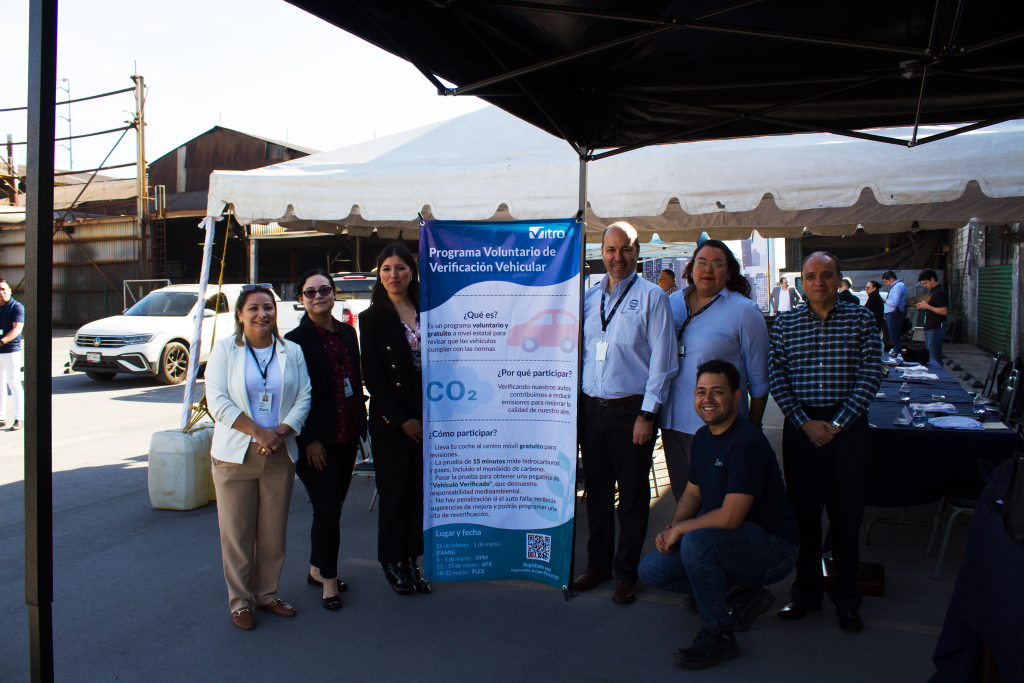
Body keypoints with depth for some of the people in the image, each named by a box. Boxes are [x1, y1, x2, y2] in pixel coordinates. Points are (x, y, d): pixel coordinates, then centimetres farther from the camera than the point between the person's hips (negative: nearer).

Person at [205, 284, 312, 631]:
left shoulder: (292, 351, 9)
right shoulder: (225, 349, 1)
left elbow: (304, 397, 2)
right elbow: (217, 399, -7)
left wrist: (281, 432, -13)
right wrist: (258, 432, -15)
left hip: (279, 456, 2)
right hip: (236, 455, -2)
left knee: (274, 531, 9)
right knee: (237, 532, 4)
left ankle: (267, 593, 25)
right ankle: (240, 600, 18)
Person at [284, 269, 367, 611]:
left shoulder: (347, 332, 10)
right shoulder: (295, 340, -10)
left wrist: (361, 426, 12)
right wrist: (310, 440, -15)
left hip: (347, 437, 6)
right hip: (317, 442, -6)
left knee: (333, 506, 14)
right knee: (327, 509, -2)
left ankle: (317, 570, 30)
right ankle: (328, 580, 14)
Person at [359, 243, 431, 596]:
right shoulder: (372, 318, -2)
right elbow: (373, 376, -6)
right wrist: (402, 420, -10)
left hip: (425, 417, 4)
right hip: (390, 420, -3)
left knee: (419, 489, 6)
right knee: (394, 491, 4)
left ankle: (410, 560, 19)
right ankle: (392, 562, 20)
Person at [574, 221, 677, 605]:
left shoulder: (651, 297, -4)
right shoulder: (589, 297, 11)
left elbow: (662, 361, -8)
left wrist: (647, 414, -12)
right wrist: (573, 404, 9)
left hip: (631, 410, -4)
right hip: (590, 408, 5)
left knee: (632, 496, 6)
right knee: (596, 490, 14)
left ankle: (626, 573, 21)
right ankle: (598, 564, 29)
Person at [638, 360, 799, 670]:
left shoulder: (747, 443, -24)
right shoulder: (703, 437, 5)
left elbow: (730, 517, -29)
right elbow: (692, 494, 14)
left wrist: (681, 528, -15)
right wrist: (671, 530, -4)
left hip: (773, 546, -9)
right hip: (723, 538, 9)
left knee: (695, 541, -35)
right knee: (651, 569, -1)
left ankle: (718, 634, -13)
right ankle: (744, 596, 11)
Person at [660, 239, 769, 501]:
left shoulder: (744, 311, -3)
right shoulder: (671, 303, 9)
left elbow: (759, 380, -1)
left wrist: (753, 429, -2)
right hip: (672, 421, 4)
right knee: (681, 497, 13)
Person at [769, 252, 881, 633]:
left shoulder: (860, 318, 4)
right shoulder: (785, 324, 6)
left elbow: (871, 374, -3)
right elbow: (777, 378, 1)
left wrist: (838, 423, -10)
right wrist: (806, 422, -10)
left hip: (847, 426, -1)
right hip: (801, 427, 1)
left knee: (847, 513, 4)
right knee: (804, 512, 8)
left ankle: (846, 598, 20)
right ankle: (806, 593, 22)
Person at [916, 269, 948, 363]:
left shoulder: (939, 293, -15)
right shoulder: (932, 291, 17)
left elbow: (944, 311, -22)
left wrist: (927, 306, -16)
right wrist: (923, 306, 9)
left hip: (935, 330, -10)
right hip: (929, 330, 10)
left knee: (935, 360, -8)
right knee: (930, 358, 14)